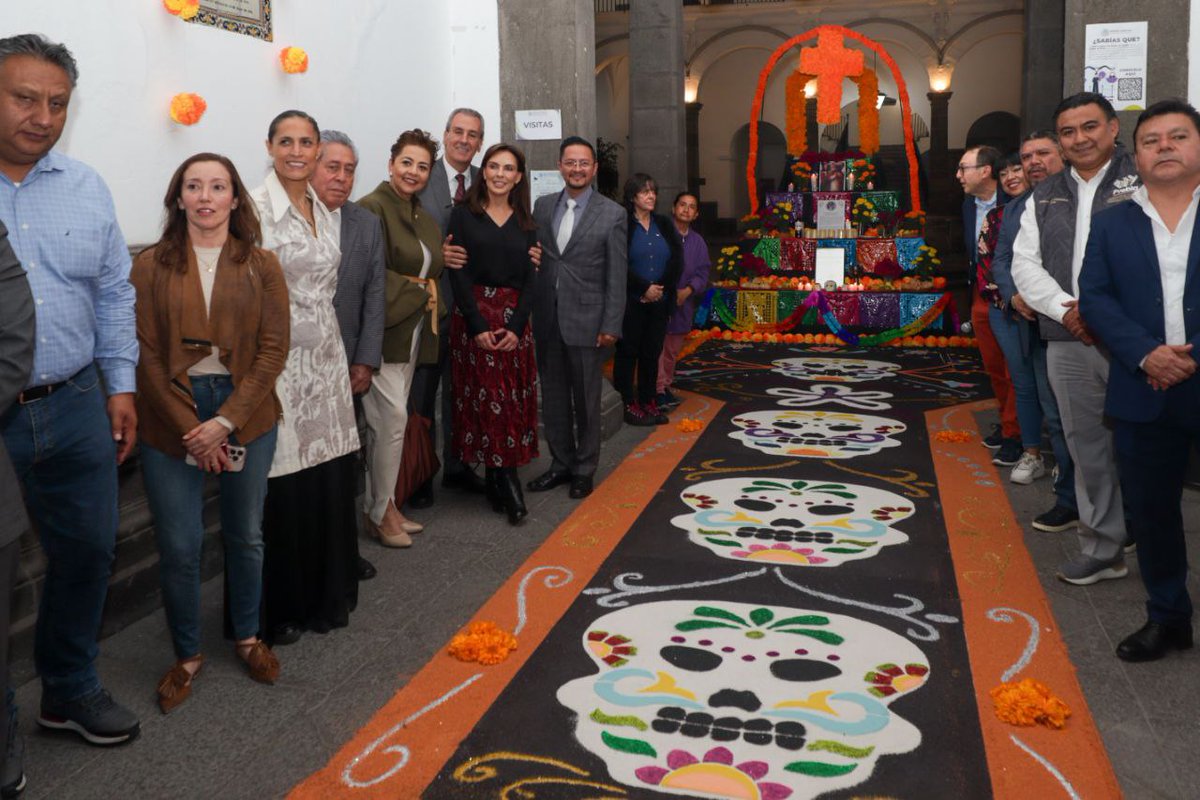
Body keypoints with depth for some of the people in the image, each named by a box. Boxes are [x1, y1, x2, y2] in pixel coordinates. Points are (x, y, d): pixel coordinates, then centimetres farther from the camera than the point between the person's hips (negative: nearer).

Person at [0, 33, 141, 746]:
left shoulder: (87, 188, 8)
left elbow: (115, 294, 13)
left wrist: (121, 386, 9)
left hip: (76, 408, 4)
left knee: (87, 551, 13)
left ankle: (70, 689, 34)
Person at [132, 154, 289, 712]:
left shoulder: (261, 266, 2)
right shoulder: (151, 266, 1)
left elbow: (273, 349, -4)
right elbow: (145, 353, -3)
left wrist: (226, 422, -12)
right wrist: (190, 428, -11)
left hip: (245, 418, 1)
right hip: (171, 422, 0)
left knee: (246, 536, 13)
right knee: (178, 546, 3)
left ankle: (248, 637, 33)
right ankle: (187, 653, 24)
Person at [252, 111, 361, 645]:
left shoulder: (325, 211, 12)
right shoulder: (254, 208, -8)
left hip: (326, 359, 6)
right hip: (279, 361, -6)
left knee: (332, 484, 8)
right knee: (284, 490, 0)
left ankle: (325, 596, 25)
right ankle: (280, 611, 18)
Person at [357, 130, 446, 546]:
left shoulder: (423, 217, 16)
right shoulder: (372, 208, -11)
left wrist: (427, 291, 4)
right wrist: (417, 293, -10)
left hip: (413, 332, 8)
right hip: (381, 329, -8)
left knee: (387, 421, 12)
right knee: (393, 416, -9)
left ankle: (376, 505, 21)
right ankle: (382, 509, 6)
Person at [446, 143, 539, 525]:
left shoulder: (525, 223, 11)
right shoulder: (463, 215, 3)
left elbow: (529, 279, 6)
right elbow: (458, 273, -4)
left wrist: (516, 326, -7)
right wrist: (478, 325, -12)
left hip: (514, 319, 3)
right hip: (473, 316, -3)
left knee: (516, 399, 0)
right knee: (486, 398, -6)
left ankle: (497, 479, 9)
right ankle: (505, 480, 0)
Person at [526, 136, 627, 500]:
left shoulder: (612, 214, -3)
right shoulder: (543, 206, 8)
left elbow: (617, 275, -5)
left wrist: (611, 326, -9)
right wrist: (531, 312, 2)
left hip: (586, 320, -4)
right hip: (546, 319, 4)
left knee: (586, 399, 6)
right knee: (553, 397, 12)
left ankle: (584, 470, 21)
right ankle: (561, 464, 27)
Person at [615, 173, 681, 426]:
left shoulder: (664, 225, 11)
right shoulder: (622, 225, -5)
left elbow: (677, 261, 6)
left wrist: (661, 288, -7)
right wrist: (645, 288, -14)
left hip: (659, 301, 5)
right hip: (631, 302, -5)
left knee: (652, 352, 9)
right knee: (628, 351, 2)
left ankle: (648, 402, 18)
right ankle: (627, 404, 9)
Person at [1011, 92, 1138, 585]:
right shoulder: (1044, 198, 16)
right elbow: (1025, 264, 9)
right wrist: (1067, 308, -6)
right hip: (1068, 343, 4)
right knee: (1087, 449, 11)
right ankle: (1101, 549, 22)